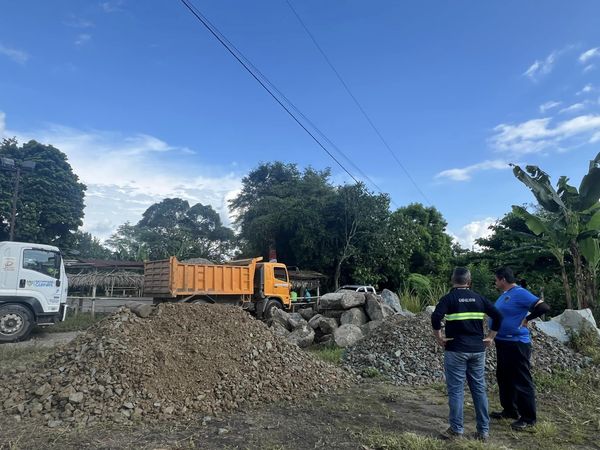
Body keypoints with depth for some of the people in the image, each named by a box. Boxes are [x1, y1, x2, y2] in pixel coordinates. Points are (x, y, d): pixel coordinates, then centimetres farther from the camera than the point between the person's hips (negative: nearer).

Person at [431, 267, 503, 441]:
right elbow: (498, 316, 3)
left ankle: (456, 429, 11)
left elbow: (436, 317, -21)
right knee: (479, 389, 12)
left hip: (456, 350, -4)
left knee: (456, 390, 4)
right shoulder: (479, 298, 6)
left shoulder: (449, 298, -6)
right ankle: (484, 430, 19)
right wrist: (490, 337, 9)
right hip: (478, 350, 4)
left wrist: (438, 337, -9)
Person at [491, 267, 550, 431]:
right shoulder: (504, 294, 11)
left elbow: (544, 307, -23)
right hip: (502, 342, 10)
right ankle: (509, 410, 31)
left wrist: (526, 319, -15)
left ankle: (528, 418, 10)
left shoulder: (520, 293, -16)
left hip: (516, 343, -10)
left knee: (521, 381, -1)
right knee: (504, 377, 17)